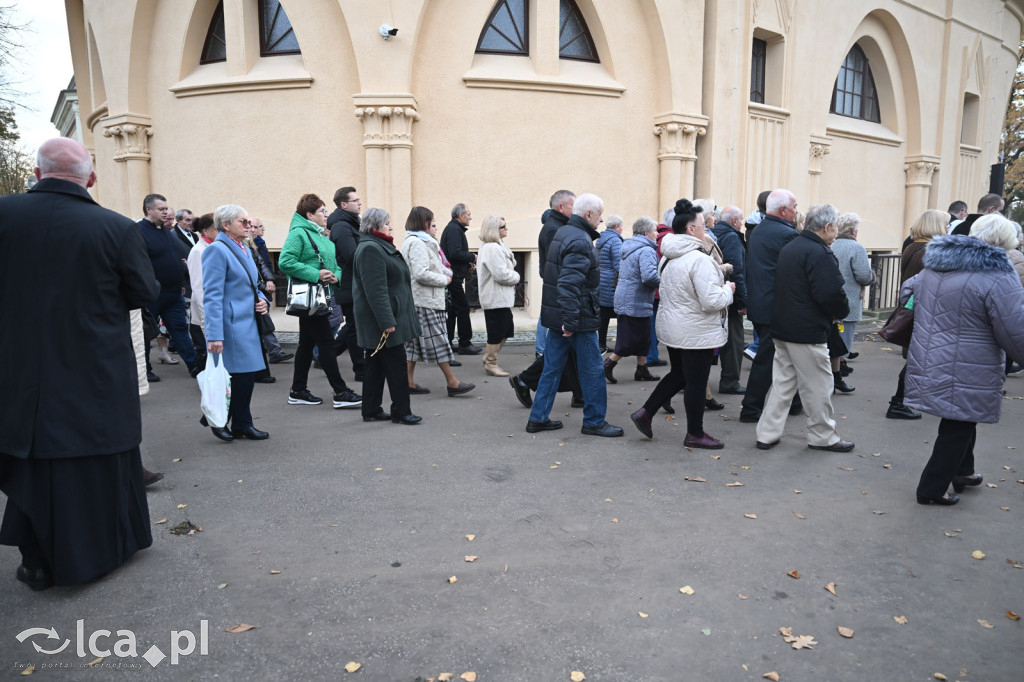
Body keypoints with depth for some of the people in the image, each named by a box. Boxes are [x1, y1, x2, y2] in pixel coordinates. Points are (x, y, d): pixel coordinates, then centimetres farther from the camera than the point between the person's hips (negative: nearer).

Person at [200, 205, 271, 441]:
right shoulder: (217, 250, -12)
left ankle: (241, 425, 21)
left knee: (247, 375, 11)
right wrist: (214, 335, -23)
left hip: (248, 322, 9)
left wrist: (261, 299, 3)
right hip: (231, 325, -9)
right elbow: (212, 296, -18)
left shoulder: (244, 249, 15)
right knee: (239, 375, -4)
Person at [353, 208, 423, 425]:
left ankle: (371, 410, 20)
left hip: (377, 322, 11)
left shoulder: (378, 247, 19)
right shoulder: (370, 249, -16)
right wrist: (387, 321, -26)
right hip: (381, 319, -11)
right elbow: (376, 290, -24)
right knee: (396, 363, -4)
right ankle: (401, 411, 3)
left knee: (376, 364, 13)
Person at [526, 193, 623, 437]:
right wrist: (570, 321, -26)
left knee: (552, 367, 14)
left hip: (556, 316, 10)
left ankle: (538, 418, 19)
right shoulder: (580, 241, -18)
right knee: (592, 370, 4)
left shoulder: (562, 233, 14)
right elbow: (569, 284, -28)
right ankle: (594, 421, 14)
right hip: (579, 317, -9)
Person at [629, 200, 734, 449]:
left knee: (678, 374, 22)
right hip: (696, 332, -9)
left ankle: (645, 412, 20)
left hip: (671, 326, 9)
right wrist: (728, 290, -6)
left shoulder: (668, 257, 7)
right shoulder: (699, 260, -22)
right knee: (696, 382, 4)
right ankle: (695, 434, 17)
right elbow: (711, 301, -26)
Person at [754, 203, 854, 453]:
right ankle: (823, 437, 19)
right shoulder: (819, 253, -16)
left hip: (781, 327, 9)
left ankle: (767, 434, 16)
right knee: (819, 386, 6)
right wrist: (842, 312, -2)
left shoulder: (789, 248, 13)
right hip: (807, 331, -9)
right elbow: (831, 293, -24)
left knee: (782, 381, 14)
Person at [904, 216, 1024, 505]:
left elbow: (907, 291, 23)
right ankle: (932, 488, 16)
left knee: (961, 421, 26)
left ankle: (961, 471, 41)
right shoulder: (997, 277, -19)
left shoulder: (935, 265, 6)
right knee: (958, 430, 8)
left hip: (930, 366, 8)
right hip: (966, 375, -8)